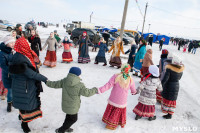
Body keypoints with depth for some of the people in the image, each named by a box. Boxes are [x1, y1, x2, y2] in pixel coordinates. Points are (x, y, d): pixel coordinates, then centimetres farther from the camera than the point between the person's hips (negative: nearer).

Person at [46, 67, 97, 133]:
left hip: (65, 105, 6)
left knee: (69, 116, 31)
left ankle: (66, 127, 50)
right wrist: (95, 90, -4)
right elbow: (87, 93, -20)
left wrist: (47, 82, 18)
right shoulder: (79, 85, -25)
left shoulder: (64, 81, -9)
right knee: (73, 119, 18)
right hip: (72, 107, -6)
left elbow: (55, 84, -1)